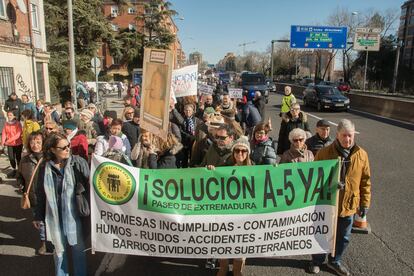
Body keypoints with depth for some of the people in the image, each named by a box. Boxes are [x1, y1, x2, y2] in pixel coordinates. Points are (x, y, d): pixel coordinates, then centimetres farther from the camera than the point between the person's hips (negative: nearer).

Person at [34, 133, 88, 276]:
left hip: (73, 213, -2)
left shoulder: (78, 162, -13)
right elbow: (40, 193, 5)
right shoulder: (45, 167, -4)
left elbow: (89, 184, -14)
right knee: (59, 249, 19)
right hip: (54, 215, 2)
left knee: (78, 247, 15)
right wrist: (38, 215, 11)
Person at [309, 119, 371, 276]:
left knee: (343, 237, 19)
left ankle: (335, 261, 42)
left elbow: (365, 181, 1)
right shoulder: (324, 153, -14)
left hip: (349, 205, 3)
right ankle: (317, 261, 37)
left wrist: (365, 203, 2)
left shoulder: (361, 155, -6)